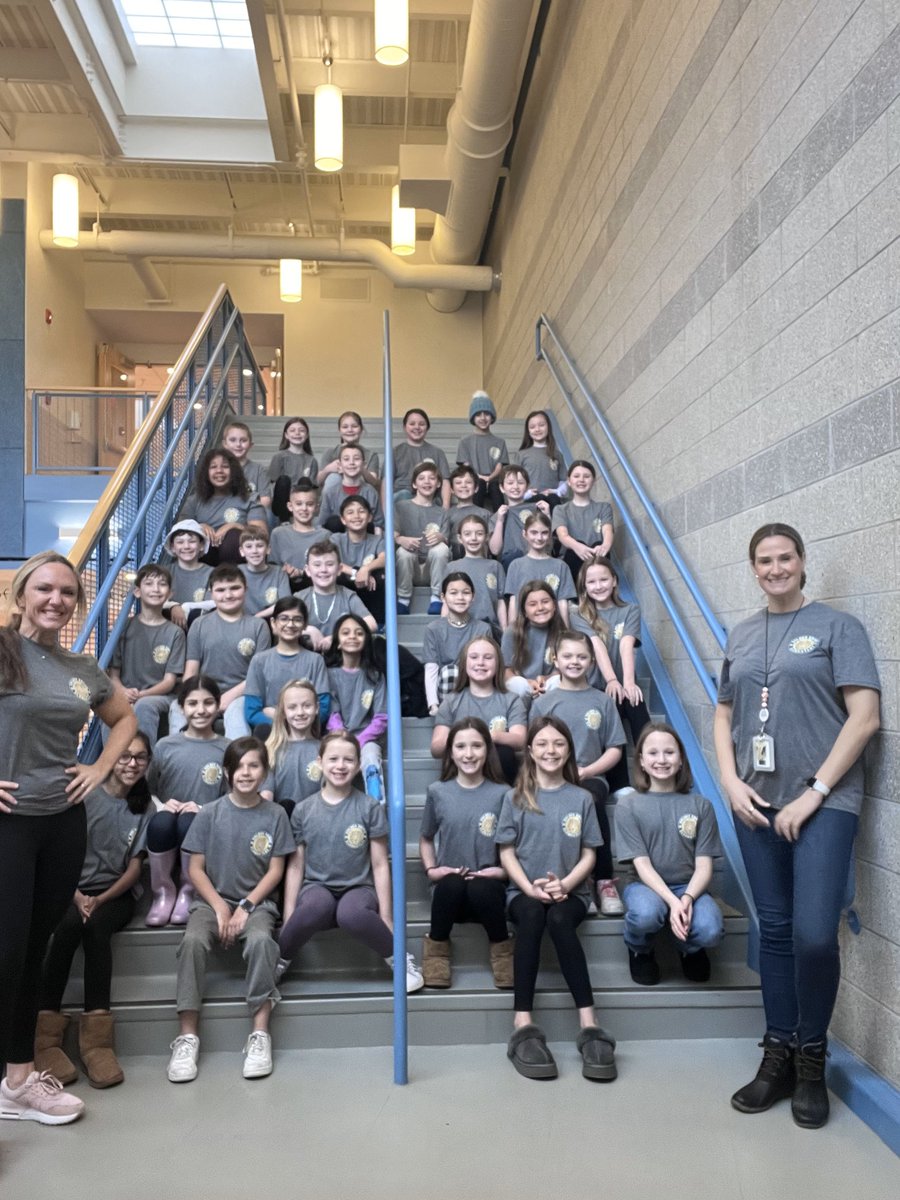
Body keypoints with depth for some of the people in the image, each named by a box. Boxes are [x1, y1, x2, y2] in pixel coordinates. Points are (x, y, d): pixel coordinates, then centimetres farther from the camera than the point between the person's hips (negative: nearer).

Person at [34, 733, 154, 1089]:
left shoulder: (145, 806, 7)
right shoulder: (85, 795, -1)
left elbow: (135, 868, 5)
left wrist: (100, 900, -11)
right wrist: (78, 898, -19)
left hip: (116, 895, 1)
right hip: (73, 890, -1)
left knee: (95, 924, -32)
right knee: (71, 922, -34)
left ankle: (96, 1039, -32)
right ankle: (45, 1037, -28)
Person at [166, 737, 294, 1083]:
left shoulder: (274, 814, 0)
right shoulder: (210, 814, 0)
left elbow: (275, 871, 0)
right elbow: (196, 869, 1)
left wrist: (245, 907, -11)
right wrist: (220, 908, -11)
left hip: (256, 902, -1)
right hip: (212, 900, 1)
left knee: (260, 939, -33)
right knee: (192, 940, -30)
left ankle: (260, 1035, -25)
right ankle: (187, 1037, -23)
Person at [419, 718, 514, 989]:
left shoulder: (501, 794, 0)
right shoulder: (437, 792, 4)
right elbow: (426, 839, 17)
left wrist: (503, 870, -11)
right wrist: (430, 869, 0)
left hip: (487, 887, -1)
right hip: (449, 890, 1)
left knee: (479, 888, -35)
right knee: (452, 884, -34)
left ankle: (502, 946, -5)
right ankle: (437, 944, -5)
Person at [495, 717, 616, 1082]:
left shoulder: (581, 799, 6)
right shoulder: (515, 798, 5)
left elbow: (588, 855, 5)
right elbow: (506, 853, 3)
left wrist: (564, 884, -13)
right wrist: (531, 888, -14)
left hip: (570, 892, 0)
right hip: (524, 892, 0)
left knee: (559, 919, -34)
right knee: (531, 915, -35)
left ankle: (589, 1026, -37)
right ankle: (523, 1027, -39)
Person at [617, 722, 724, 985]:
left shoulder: (700, 805, 4)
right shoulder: (628, 806, -1)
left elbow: (703, 867, -1)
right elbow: (642, 865, -8)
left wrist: (687, 899, -21)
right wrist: (672, 902, -24)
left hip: (689, 887, 2)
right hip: (646, 885, -1)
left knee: (711, 930, -32)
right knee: (645, 914, -38)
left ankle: (690, 949, 9)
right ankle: (640, 951, 1)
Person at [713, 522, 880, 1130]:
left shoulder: (838, 626, -2)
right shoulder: (741, 636, 12)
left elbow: (864, 717, -9)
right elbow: (724, 714, 16)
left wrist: (813, 794, -13)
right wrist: (731, 782, 0)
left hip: (824, 803, -4)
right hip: (758, 805, 4)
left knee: (814, 934, -11)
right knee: (775, 931, 10)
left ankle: (812, 1058, 12)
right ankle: (779, 1056, 24)